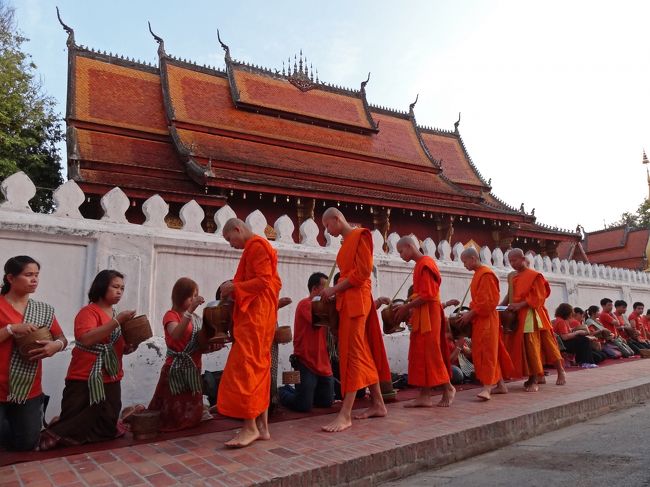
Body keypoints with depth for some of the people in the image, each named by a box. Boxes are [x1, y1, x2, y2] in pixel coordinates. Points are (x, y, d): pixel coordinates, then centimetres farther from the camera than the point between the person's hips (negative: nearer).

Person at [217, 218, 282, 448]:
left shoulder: (256, 245, -7)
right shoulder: (256, 247, 22)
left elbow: (264, 281, -16)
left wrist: (235, 287, -11)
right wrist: (235, 290, 11)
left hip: (255, 316, -10)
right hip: (256, 314, 10)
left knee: (244, 366, -10)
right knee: (259, 368, 8)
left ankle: (250, 427, -7)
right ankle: (262, 427, 11)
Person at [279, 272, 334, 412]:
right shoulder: (305, 304, -10)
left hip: (323, 363, 8)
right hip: (306, 363, -8)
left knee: (327, 402, 12)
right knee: (304, 406, -8)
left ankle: (297, 392, 33)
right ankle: (282, 392, 21)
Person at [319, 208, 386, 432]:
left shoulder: (360, 235, -5)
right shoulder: (346, 242, 20)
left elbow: (362, 272, -13)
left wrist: (334, 289, -12)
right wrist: (334, 291, 4)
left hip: (356, 300, -9)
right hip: (347, 301, 9)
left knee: (352, 354, -11)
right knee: (362, 354, 11)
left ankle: (345, 414, -11)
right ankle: (378, 404, 19)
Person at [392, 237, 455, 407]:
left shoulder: (425, 264, -13)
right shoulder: (420, 265, 16)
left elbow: (426, 296, -19)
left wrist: (406, 308, -13)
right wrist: (408, 307, 7)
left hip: (428, 315, -9)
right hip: (421, 315, 9)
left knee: (430, 352, -4)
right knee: (420, 354, 6)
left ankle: (448, 388, 10)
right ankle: (425, 395, 8)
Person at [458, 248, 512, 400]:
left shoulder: (486, 275, -14)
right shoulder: (478, 274, 15)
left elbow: (490, 301, -20)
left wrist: (471, 313, -17)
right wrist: (470, 312, 7)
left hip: (486, 319, -10)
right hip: (479, 319, 10)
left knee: (487, 351, -11)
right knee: (484, 352, 12)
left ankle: (487, 388, -11)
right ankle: (500, 385, 20)